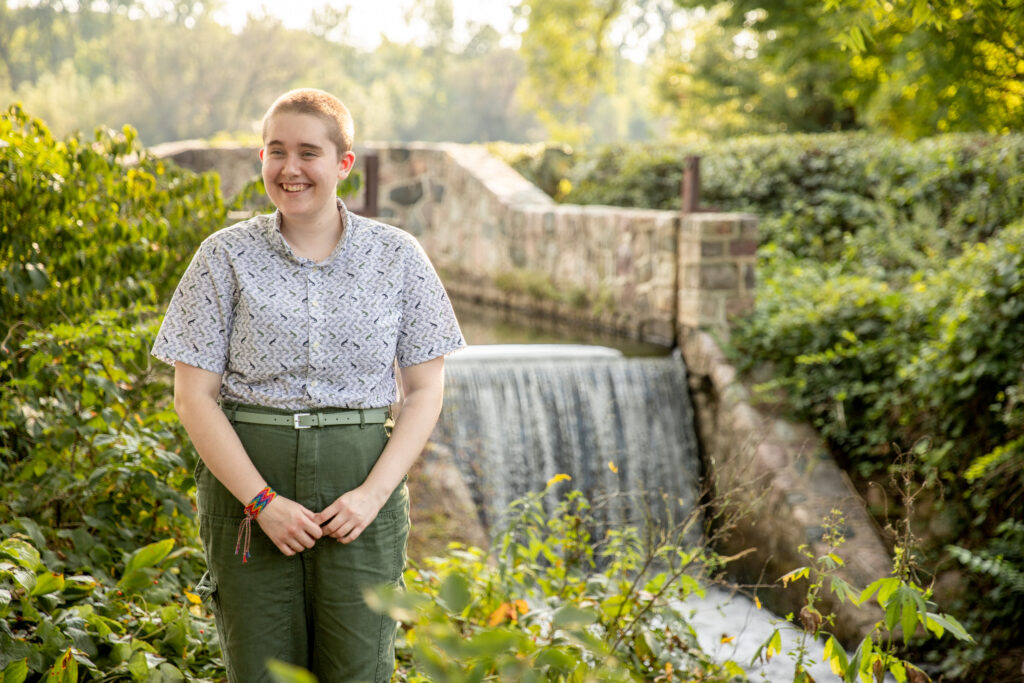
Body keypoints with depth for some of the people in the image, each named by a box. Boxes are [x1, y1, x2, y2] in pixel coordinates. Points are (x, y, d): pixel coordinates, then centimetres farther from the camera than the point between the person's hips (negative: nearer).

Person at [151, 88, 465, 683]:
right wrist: (262, 501, -12)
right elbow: (194, 395, -1)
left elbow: (426, 389, 4)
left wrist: (374, 493, -9)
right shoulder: (227, 256, 1)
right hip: (246, 483, 0)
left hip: (363, 483, 0)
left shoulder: (397, 256, 3)